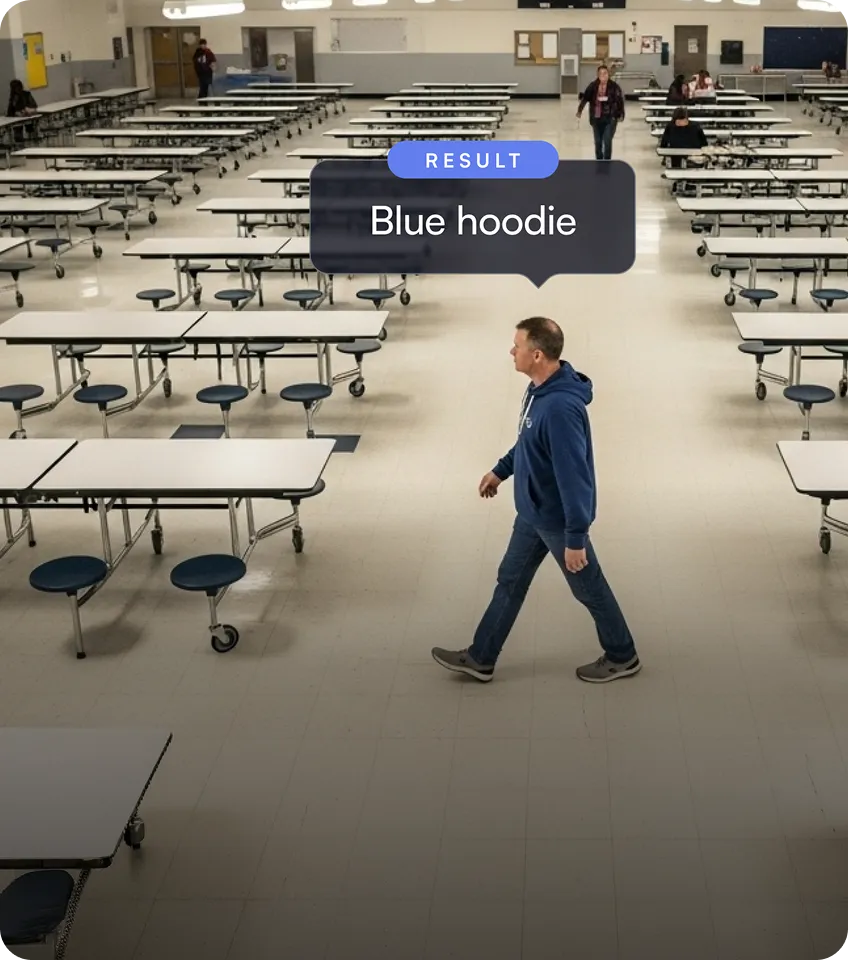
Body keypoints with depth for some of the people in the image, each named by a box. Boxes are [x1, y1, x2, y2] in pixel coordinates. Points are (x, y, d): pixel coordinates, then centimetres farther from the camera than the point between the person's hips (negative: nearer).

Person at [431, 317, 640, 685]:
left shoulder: (560, 407, -33)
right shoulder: (539, 388, -2)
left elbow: (574, 475, -30)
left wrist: (576, 537, -27)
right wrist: (501, 470, 24)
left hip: (559, 518, -9)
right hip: (533, 511, 9)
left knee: (588, 589, 11)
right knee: (510, 581, 17)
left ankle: (622, 657, 33)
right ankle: (480, 658, 31)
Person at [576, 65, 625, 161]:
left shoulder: (614, 86, -10)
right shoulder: (593, 86, -4)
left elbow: (620, 101, -10)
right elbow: (585, 98, -1)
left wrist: (620, 115, -15)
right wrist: (579, 111, -7)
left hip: (610, 118, -3)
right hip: (596, 118, 3)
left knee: (607, 142, -9)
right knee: (598, 142, 12)